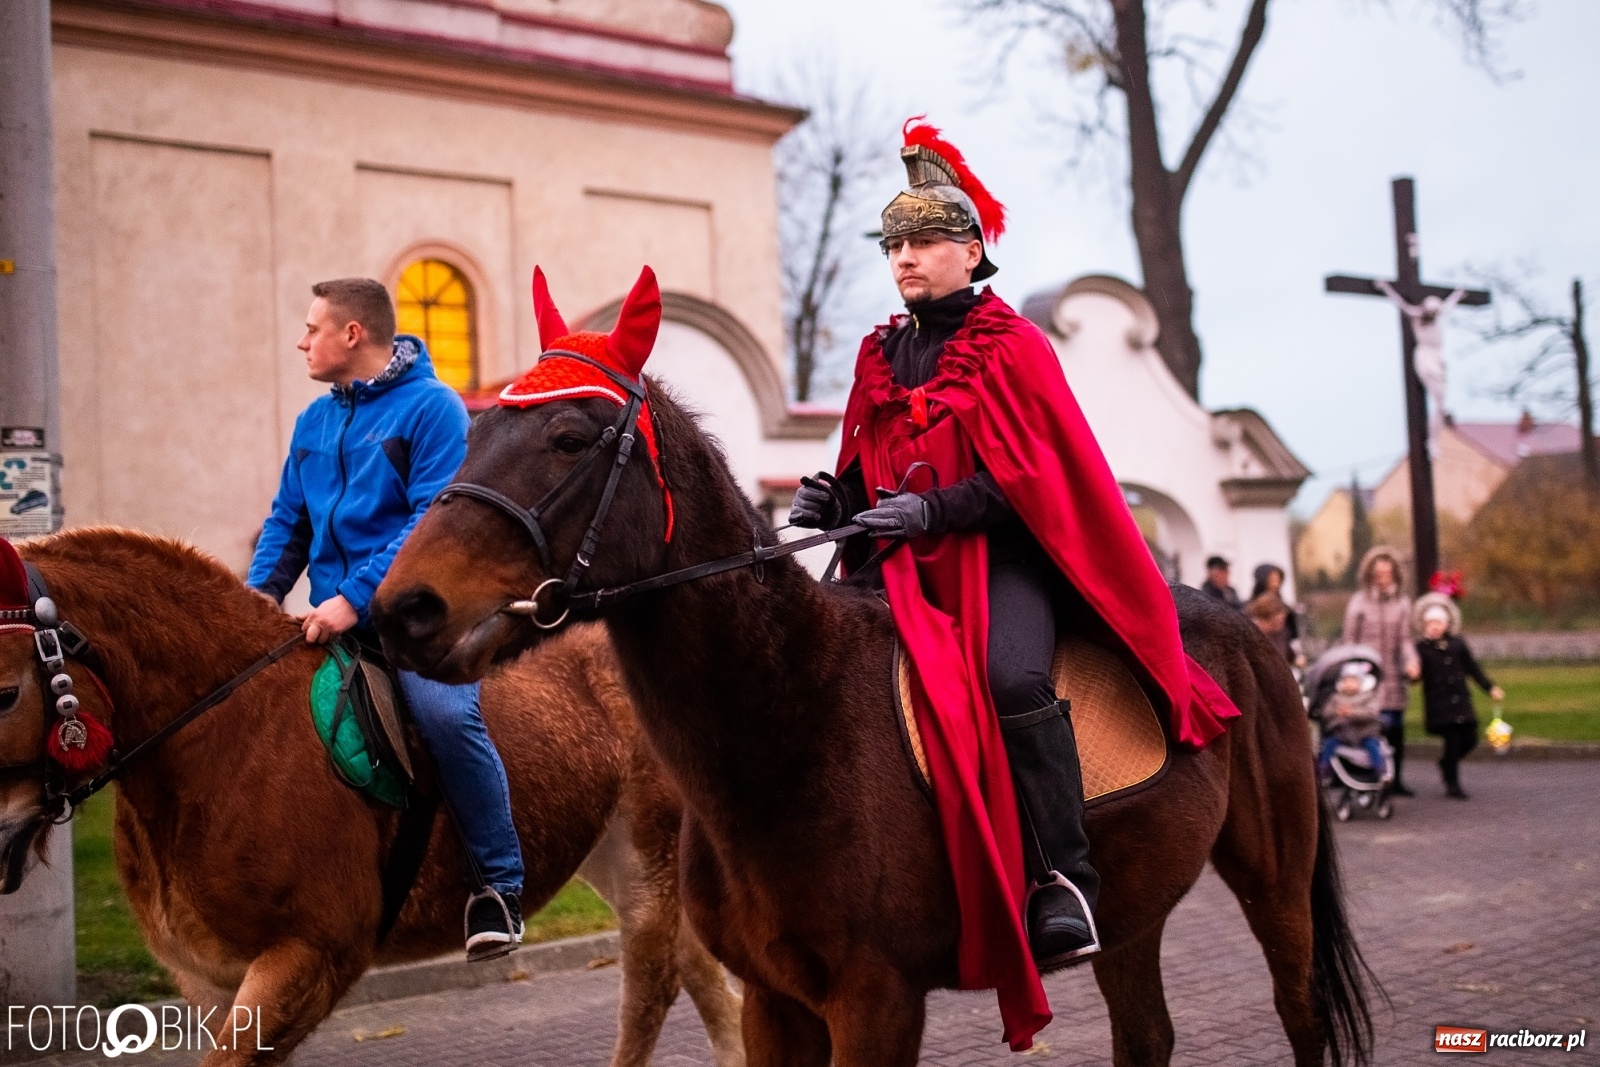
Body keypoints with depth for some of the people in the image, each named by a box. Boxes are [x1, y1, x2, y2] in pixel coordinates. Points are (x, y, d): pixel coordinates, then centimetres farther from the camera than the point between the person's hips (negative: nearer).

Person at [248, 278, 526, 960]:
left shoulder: (431, 406, -5)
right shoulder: (314, 422, 17)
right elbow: (288, 521, 20)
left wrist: (356, 598, -21)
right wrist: (262, 590, 1)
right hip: (335, 621, 7)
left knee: (445, 713, -32)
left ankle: (498, 885, -17)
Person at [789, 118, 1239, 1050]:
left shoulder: (1012, 346, 1)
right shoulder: (880, 360, 18)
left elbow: (1033, 476, -9)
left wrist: (931, 510, -21)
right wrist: (836, 502, -1)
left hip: (1004, 554, -6)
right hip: (908, 564, 6)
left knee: (1012, 675, -33)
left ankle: (1065, 879, -28)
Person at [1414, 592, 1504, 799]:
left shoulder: (1458, 644, 8)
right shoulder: (1421, 648, -2)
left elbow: (1473, 668, 14)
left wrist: (1490, 688, 12)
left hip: (1460, 700, 4)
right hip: (1438, 703, -4)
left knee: (1469, 739, 2)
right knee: (1453, 740, -9)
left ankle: (1446, 763, 30)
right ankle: (1452, 785, 4)